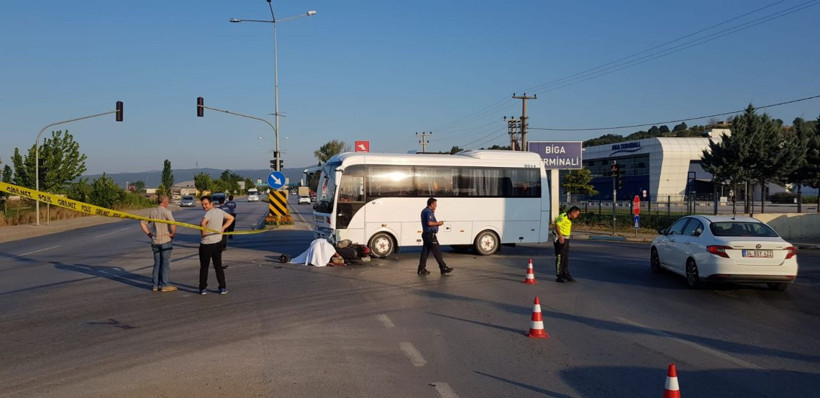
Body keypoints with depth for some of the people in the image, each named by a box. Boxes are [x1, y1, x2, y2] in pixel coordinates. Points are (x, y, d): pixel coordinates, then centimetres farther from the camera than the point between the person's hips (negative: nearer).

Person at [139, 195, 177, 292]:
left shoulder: (151, 212, 8)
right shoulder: (166, 211, -11)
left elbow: (142, 223, 8)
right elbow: (173, 224, -24)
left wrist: (149, 234, 9)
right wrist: (173, 233, -10)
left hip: (155, 241, 6)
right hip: (165, 240, -6)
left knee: (157, 263, 13)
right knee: (166, 262, 1)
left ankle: (156, 285, 16)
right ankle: (165, 285, 3)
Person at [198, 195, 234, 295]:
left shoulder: (209, 213, -17)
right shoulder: (220, 211, 6)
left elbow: (203, 223, -36)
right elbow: (231, 218, 21)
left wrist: (203, 233, -18)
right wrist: (223, 227, 12)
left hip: (206, 244, -7)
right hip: (218, 243, 7)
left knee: (204, 267, 6)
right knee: (218, 266, 13)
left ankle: (202, 288, 11)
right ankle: (223, 288, 10)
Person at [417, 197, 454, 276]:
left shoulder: (424, 211, 16)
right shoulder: (429, 212, -16)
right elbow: (429, 223, -27)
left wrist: (433, 213, 13)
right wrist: (438, 223, -13)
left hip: (425, 234, 10)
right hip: (430, 234, -10)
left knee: (425, 251, 10)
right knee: (437, 251, -5)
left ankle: (421, 269, 10)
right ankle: (443, 268, 0)